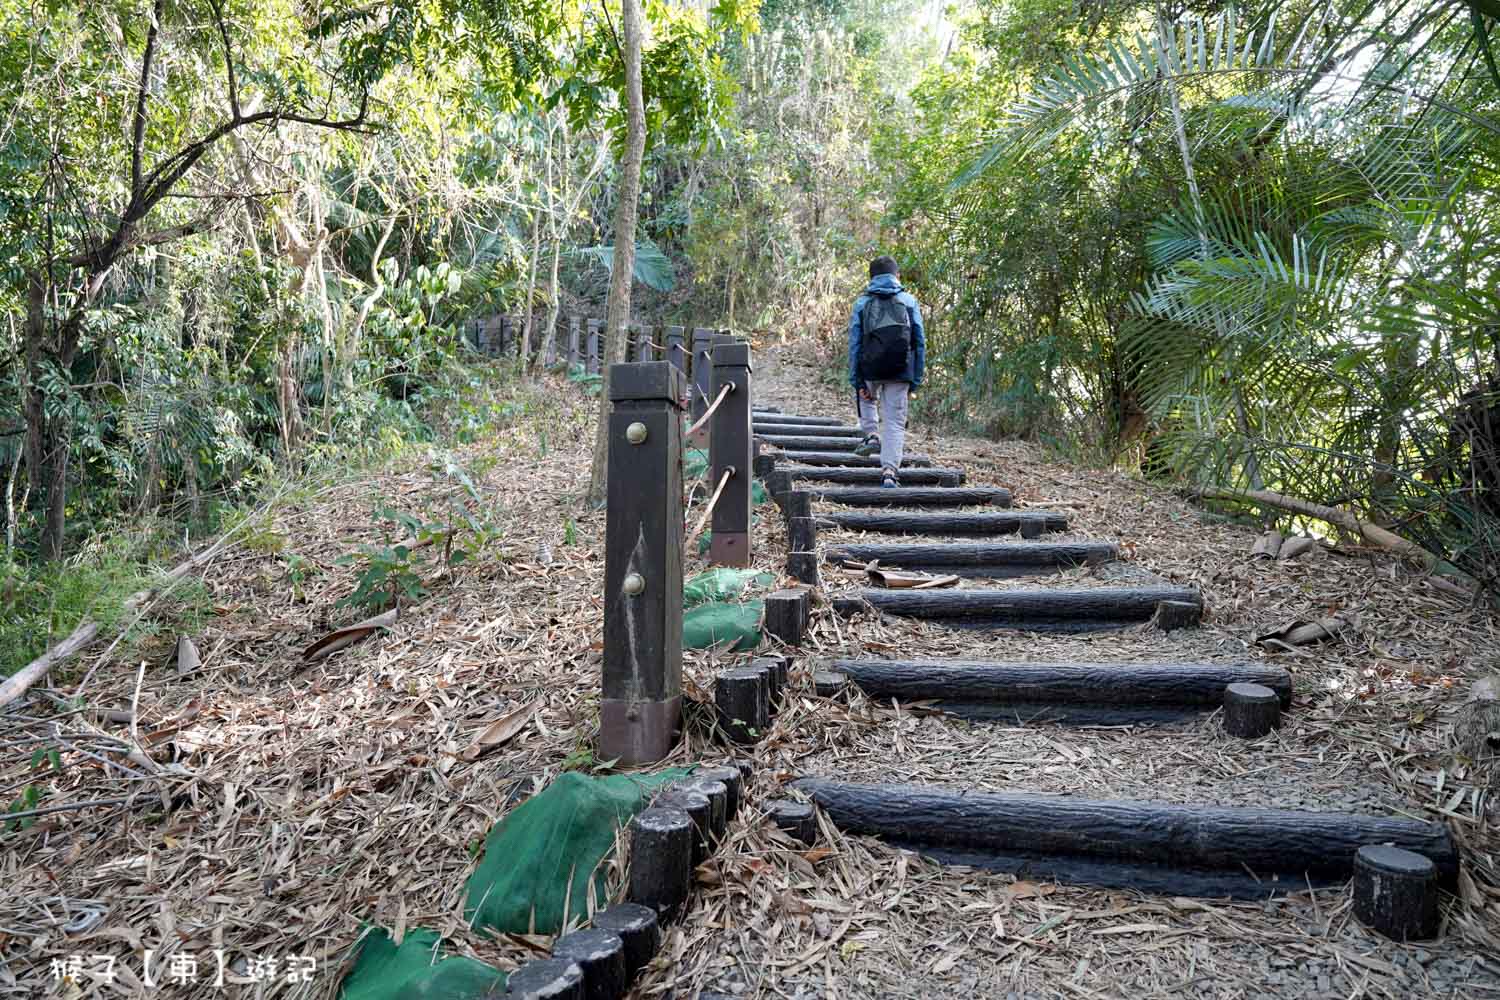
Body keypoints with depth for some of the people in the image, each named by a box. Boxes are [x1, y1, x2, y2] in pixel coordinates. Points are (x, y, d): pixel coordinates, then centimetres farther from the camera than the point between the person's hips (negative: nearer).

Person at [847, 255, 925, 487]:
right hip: (900, 373, 0)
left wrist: (857, 382, 4)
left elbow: (854, 345, 2)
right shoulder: (909, 302, 8)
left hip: (870, 370, 0)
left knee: (866, 398, 33)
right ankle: (889, 471, -4)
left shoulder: (861, 303, 7)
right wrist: (915, 381, 10)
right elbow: (920, 343, 6)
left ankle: (871, 435, 15)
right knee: (896, 423, 5)